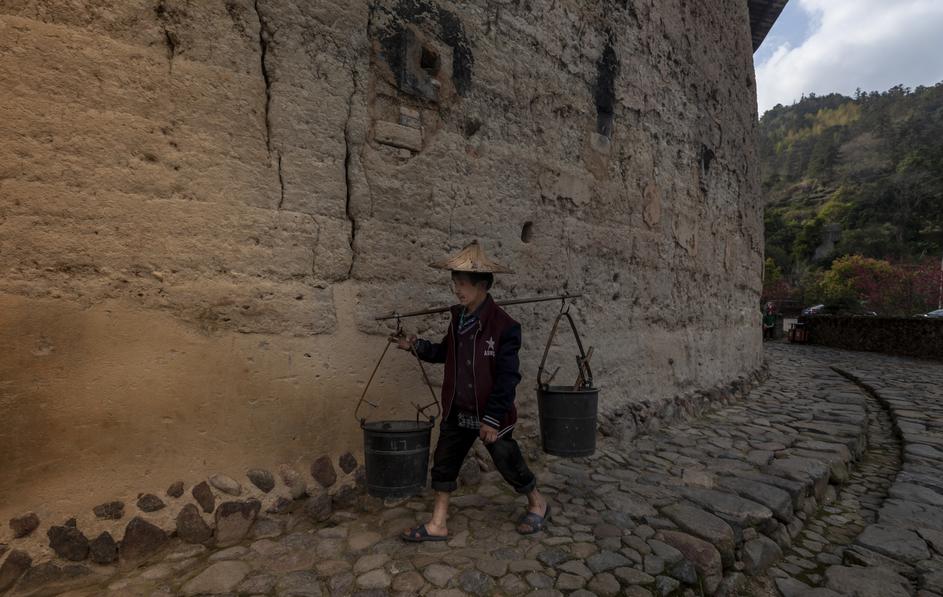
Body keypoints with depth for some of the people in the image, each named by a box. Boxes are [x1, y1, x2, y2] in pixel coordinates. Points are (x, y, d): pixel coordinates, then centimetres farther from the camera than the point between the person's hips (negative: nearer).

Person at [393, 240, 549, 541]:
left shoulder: (504, 326, -22)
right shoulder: (458, 317, 0)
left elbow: (507, 378, -20)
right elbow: (446, 353, 15)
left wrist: (492, 419, -19)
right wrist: (417, 346, 1)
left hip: (491, 415, -6)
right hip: (457, 412, 7)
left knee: (509, 463, 11)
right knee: (443, 463, 11)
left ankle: (538, 504, 38)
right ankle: (438, 524, 28)